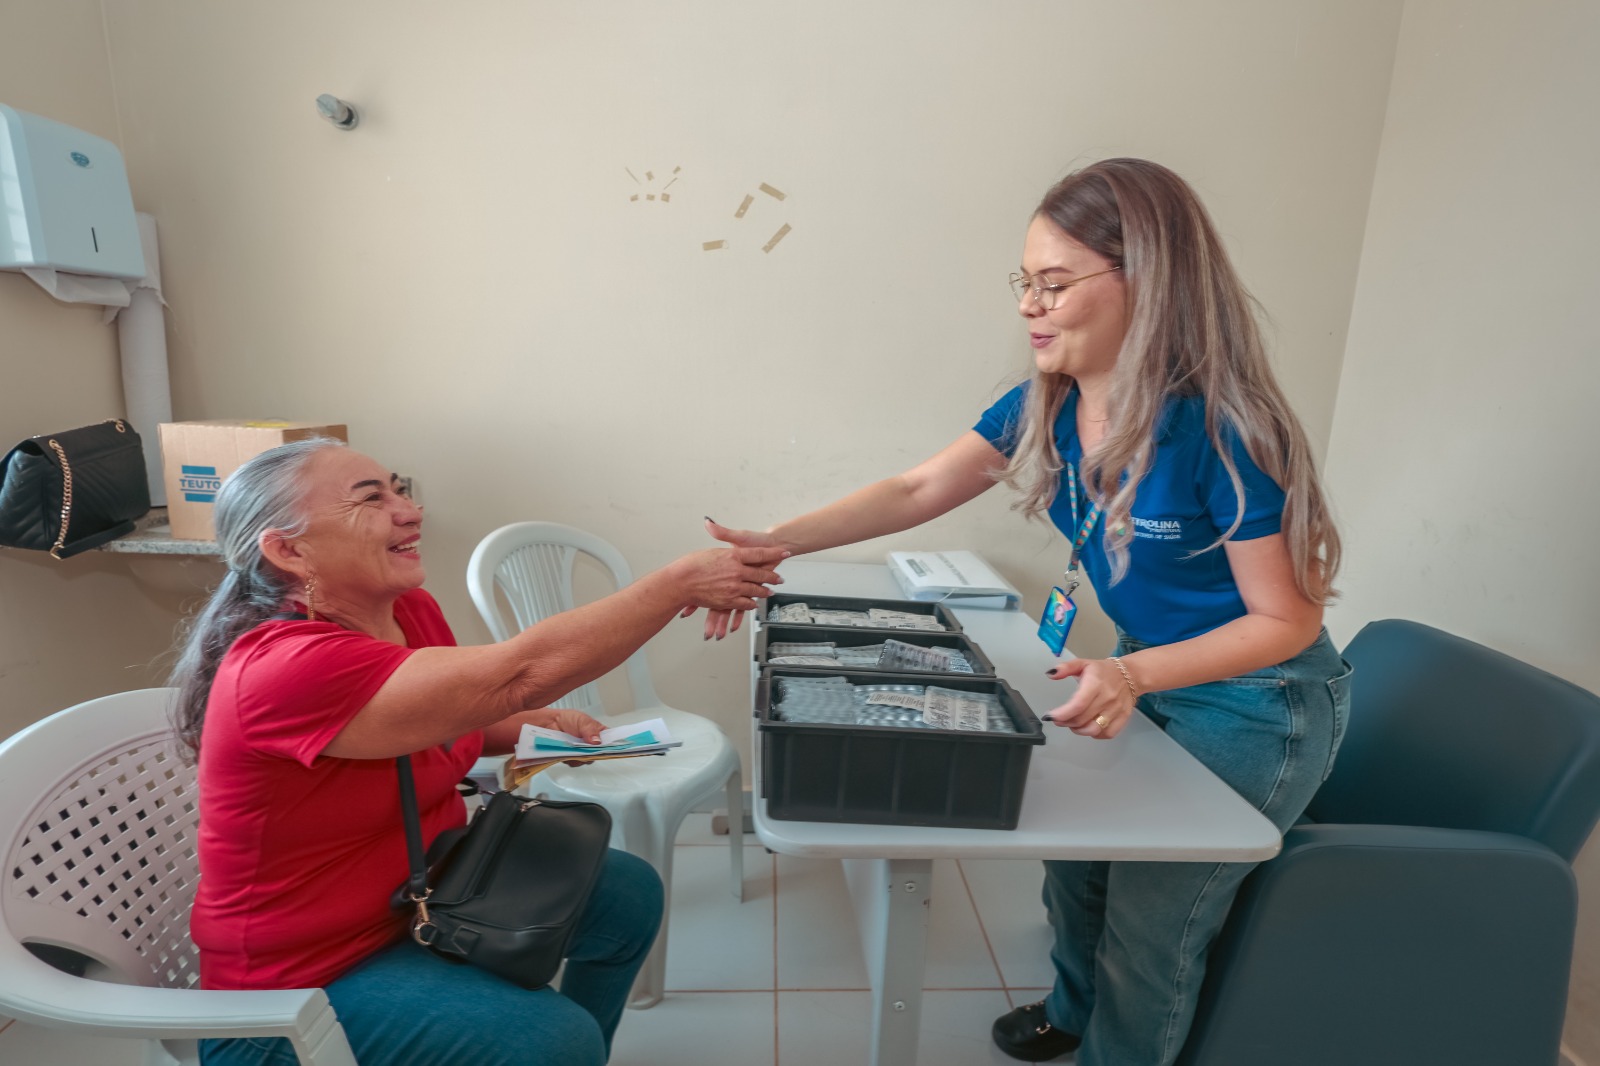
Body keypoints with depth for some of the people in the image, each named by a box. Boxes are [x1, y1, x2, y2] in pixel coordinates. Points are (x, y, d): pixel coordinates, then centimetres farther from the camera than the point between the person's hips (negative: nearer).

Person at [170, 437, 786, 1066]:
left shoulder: (410, 611, -5)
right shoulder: (283, 667, -31)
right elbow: (516, 674, -40)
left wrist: (536, 726, -5)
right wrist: (680, 583, -36)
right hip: (312, 975, -8)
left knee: (629, 893, 8)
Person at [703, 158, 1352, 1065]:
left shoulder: (1223, 429, -30)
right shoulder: (1047, 407, -10)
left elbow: (1286, 620, -21)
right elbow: (917, 492, -9)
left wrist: (1133, 674, -36)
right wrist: (775, 542, -19)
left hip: (1257, 705, -6)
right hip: (1146, 672, 7)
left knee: (1149, 929, 7)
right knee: (1078, 861, 21)